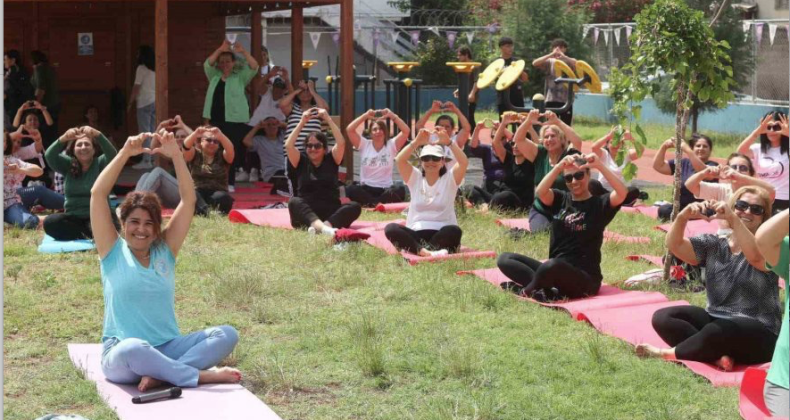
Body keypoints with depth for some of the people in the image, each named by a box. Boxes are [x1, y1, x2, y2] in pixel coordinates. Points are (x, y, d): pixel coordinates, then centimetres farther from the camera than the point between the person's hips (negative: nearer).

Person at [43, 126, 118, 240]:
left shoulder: (100, 163, 1)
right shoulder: (67, 164, 7)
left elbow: (112, 154, -21)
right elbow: (49, 156, -12)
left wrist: (97, 135, -40)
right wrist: (63, 139, -33)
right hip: (73, 218, 4)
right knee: (49, 222, -26)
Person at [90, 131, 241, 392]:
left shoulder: (165, 251, 10)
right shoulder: (113, 252, 3)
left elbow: (188, 199, 3)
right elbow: (98, 194, -7)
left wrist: (175, 155, -7)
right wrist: (125, 153, -11)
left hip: (167, 349, 4)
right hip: (120, 355, -4)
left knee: (227, 334, -19)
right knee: (132, 349, -41)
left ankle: (161, 375, -31)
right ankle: (202, 375, -26)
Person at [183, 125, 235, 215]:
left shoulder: (222, 157, 10)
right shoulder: (195, 155, 11)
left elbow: (230, 149, -14)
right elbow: (186, 147, -11)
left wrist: (220, 135, -33)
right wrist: (196, 133, -31)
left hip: (217, 194, 0)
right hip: (197, 196, 0)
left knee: (221, 197, -35)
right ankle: (206, 211, -54)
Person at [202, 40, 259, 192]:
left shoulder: (240, 77, 6)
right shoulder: (214, 77, 14)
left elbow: (254, 67, -6)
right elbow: (207, 64, 0)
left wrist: (243, 52, -17)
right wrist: (220, 49, -10)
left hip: (235, 121, -3)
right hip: (216, 120, 3)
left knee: (233, 151, -4)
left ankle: (230, 183, 3)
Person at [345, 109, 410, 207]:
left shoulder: (391, 145, 4)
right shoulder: (364, 145, 5)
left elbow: (406, 131, -8)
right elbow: (349, 130, -6)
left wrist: (392, 115, -9)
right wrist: (365, 116, -6)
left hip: (385, 190, 0)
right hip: (365, 188, 0)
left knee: (400, 190, -34)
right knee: (350, 190, -33)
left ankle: (369, 202, -27)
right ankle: (379, 203, -27)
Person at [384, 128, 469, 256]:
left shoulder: (449, 179, 8)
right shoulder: (415, 178, 13)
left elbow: (464, 163, -10)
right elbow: (400, 160, -4)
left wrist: (449, 142, -20)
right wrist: (417, 142, -14)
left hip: (442, 234, -2)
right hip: (416, 233, 2)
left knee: (454, 231, -36)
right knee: (390, 229, -28)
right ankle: (426, 251, -47)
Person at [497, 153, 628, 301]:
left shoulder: (599, 204, 0)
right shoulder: (560, 200, 10)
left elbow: (622, 193, -21)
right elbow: (540, 192, -12)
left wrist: (600, 166, -26)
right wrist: (558, 167, -23)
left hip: (585, 278, -6)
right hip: (555, 271, 6)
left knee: (552, 265, -39)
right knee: (505, 259, -5)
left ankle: (525, 291, -10)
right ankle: (548, 291, -24)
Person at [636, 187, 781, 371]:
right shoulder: (713, 244, 9)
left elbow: (755, 257, -30)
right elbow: (674, 245, -6)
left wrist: (733, 219, -38)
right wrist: (683, 216, -25)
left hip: (758, 334, -6)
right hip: (715, 320, 6)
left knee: (719, 330, -38)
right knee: (662, 317, -15)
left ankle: (670, 353, -13)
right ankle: (719, 356, -29)